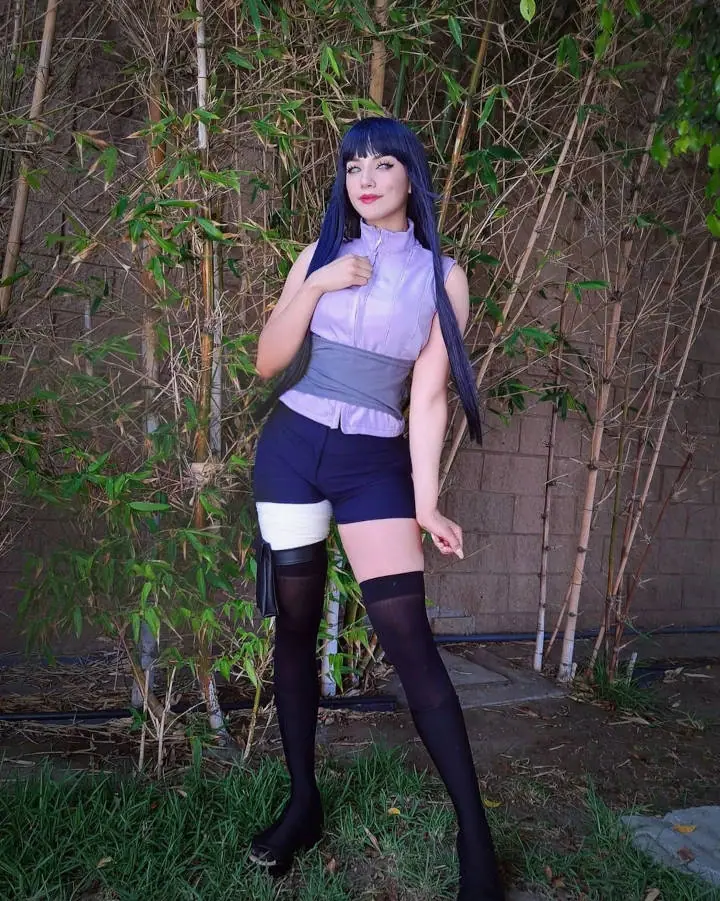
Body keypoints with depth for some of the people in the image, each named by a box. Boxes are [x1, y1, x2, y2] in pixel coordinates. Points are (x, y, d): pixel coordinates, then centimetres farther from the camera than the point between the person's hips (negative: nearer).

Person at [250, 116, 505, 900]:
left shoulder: (442, 276, 2)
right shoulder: (320, 255, 8)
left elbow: (428, 395, -3)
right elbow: (268, 363, 3)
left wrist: (425, 503, -10)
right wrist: (316, 288, -11)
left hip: (376, 461, -2)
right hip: (292, 447, 3)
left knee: (409, 639, -10)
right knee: (295, 626, 7)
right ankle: (304, 803, 23)